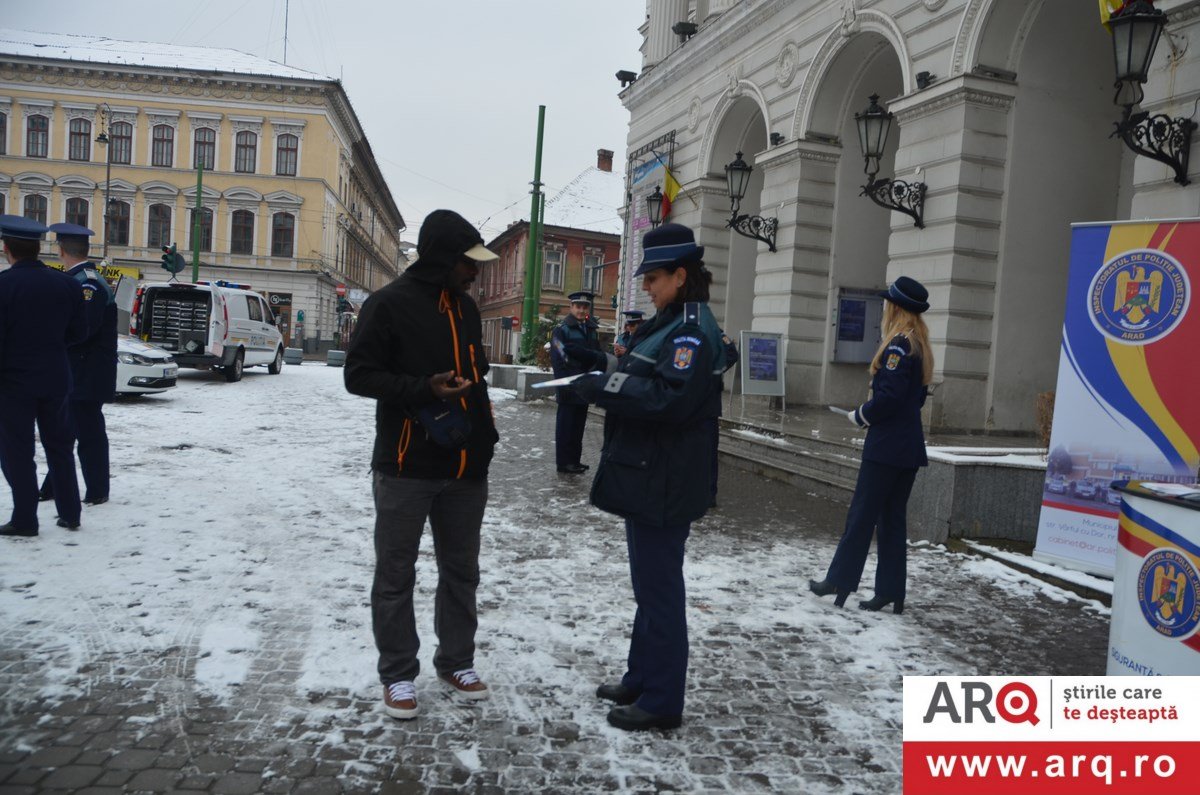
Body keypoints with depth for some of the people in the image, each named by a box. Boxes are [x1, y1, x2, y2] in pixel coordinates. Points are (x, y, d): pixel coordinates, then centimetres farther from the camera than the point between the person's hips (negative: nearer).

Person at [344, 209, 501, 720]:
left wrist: (484, 436, 14)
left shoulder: (466, 307, 12)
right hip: (406, 467, -6)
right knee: (396, 575, 7)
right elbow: (359, 375, -10)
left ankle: (456, 662, 30)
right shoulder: (390, 303, -9)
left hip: (466, 468, 6)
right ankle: (398, 674, 21)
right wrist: (425, 389, -23)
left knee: (461, 572, 15)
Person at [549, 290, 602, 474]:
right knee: (566, 425, -1)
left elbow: (597, 355, 14)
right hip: (569, 388, -6)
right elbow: (561, 358, -12)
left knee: (578, 425, 11)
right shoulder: (561, 329, -5)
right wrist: (563, 384, -20)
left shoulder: (591, 330, 15)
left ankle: (575, 460, 19)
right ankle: (563, 462, 4)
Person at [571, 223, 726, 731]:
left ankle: (661, 702, 11)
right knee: (649, 585, 18)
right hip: (645, 477, 10)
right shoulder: (668, 323, 16)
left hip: (665, 485, -10)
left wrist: (603, 388, -19)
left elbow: (668, 400, -26)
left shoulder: (694, 330, -16)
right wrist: (603, 380, 2)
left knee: (658, 590, -1)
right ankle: (640, 680, 32)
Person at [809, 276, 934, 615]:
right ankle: (890, 592, 15)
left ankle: (839, 581, 8)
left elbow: (888, 396, -22)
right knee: (892, 518, 11)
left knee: (862, 514, 0)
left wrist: (860, 416, -5)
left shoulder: (898, 345, -15)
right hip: (909, 447, 9)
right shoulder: (920, 347, 13)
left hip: (886, 447, -9)